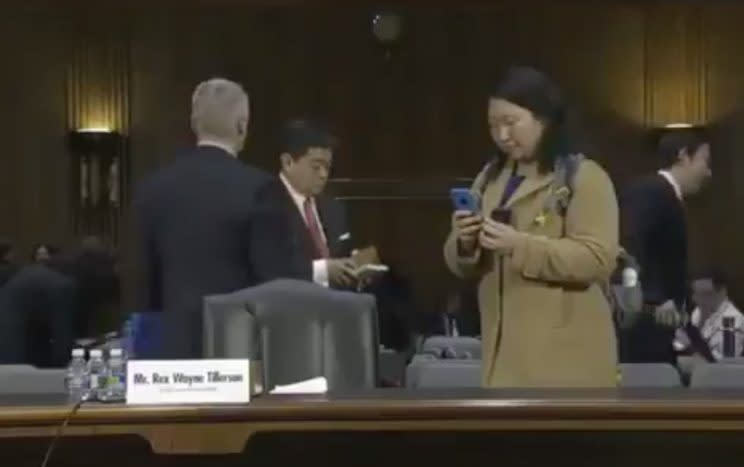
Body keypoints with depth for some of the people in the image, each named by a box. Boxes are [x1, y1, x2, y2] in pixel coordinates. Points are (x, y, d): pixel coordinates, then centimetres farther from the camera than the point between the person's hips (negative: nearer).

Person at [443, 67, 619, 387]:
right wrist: (464, 243, -7)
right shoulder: (491, 178, 16)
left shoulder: (584, 177, -6)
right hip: (506, 346, 6)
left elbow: (599, 259, -17)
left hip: (564, 352, -6)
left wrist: (520, 245, -24)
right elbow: (463, 265, 17)